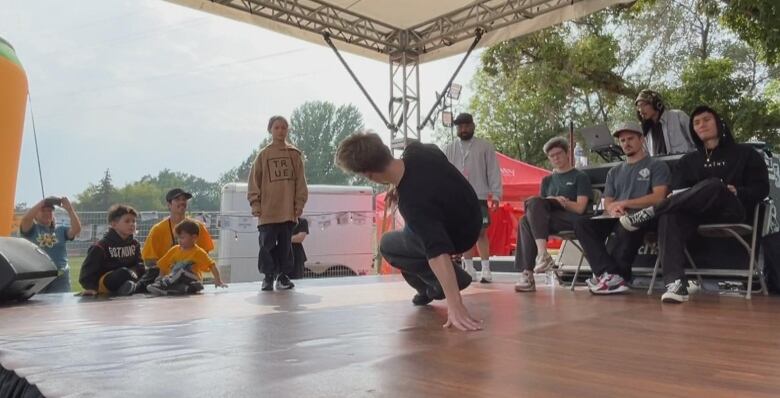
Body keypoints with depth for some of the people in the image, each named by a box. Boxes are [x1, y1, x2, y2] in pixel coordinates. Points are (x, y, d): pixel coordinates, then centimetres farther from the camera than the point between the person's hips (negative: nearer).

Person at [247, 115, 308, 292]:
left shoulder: (295, 154, 7)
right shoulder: (263, 154, 5)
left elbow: (300, 181, 7)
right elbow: (254, 181, 4)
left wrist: (299, 203, 1)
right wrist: (255, 204, -3)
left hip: (288, 210, 1)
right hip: (268, 211, -1)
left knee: (286, 245, 8)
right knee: (267, 245, 0)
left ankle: (283, 275, 18)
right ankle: (267, 277, 11)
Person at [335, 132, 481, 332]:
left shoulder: (413, 203, -41)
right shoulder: (415, 150, -20)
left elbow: (438, 252, -48)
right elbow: (435, 152, 6)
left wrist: (455, 305, -52)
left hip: (457, 236, -7)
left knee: (388, 246, 9)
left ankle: (444, 283, 7)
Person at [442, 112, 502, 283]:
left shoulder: (485, 146, 5)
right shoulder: (449, 149, 12)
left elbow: (493, 171, 1)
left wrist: (495, 194, -6)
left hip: (479, 197, -3)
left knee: (481, 232, -4)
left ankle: (486, 269, -1)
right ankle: (469, 269, 13)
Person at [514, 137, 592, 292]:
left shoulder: (580, 177, 14)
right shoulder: (547, 180, 29)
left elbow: (580, 208, 1)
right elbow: (541, 206, 17)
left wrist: (556, 201, -9)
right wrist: (556, 201, -5)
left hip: (572, 221, -4)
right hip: (549, 220, 5)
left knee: (534, 202, -30)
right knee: (525, 221, -30)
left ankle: (542, 254, -40)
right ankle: (527, 274, -40)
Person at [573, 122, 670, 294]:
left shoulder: (657, 166, 11)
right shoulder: (614, 172, 27)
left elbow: (658, 197, -5)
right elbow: (607, 203, 17)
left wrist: (623, 204, -7)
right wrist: (613, 209, -9)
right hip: (615, 218, 5)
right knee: (581, 224, -24)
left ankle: (604, 274, -29)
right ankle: (612, 276, -37)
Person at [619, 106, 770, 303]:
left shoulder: (745, 153, 18)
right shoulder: (688, 161, 24)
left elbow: (762, 188, 10)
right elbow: (678, 191, 9)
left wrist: (736, 191, -10)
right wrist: (682, 200, -15)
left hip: (733, 211, -2)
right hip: (698, 213, 3)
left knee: (714, 185, -38)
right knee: (669, 215, -35)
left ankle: (649, 213, -33)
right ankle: (675, 283, -51)